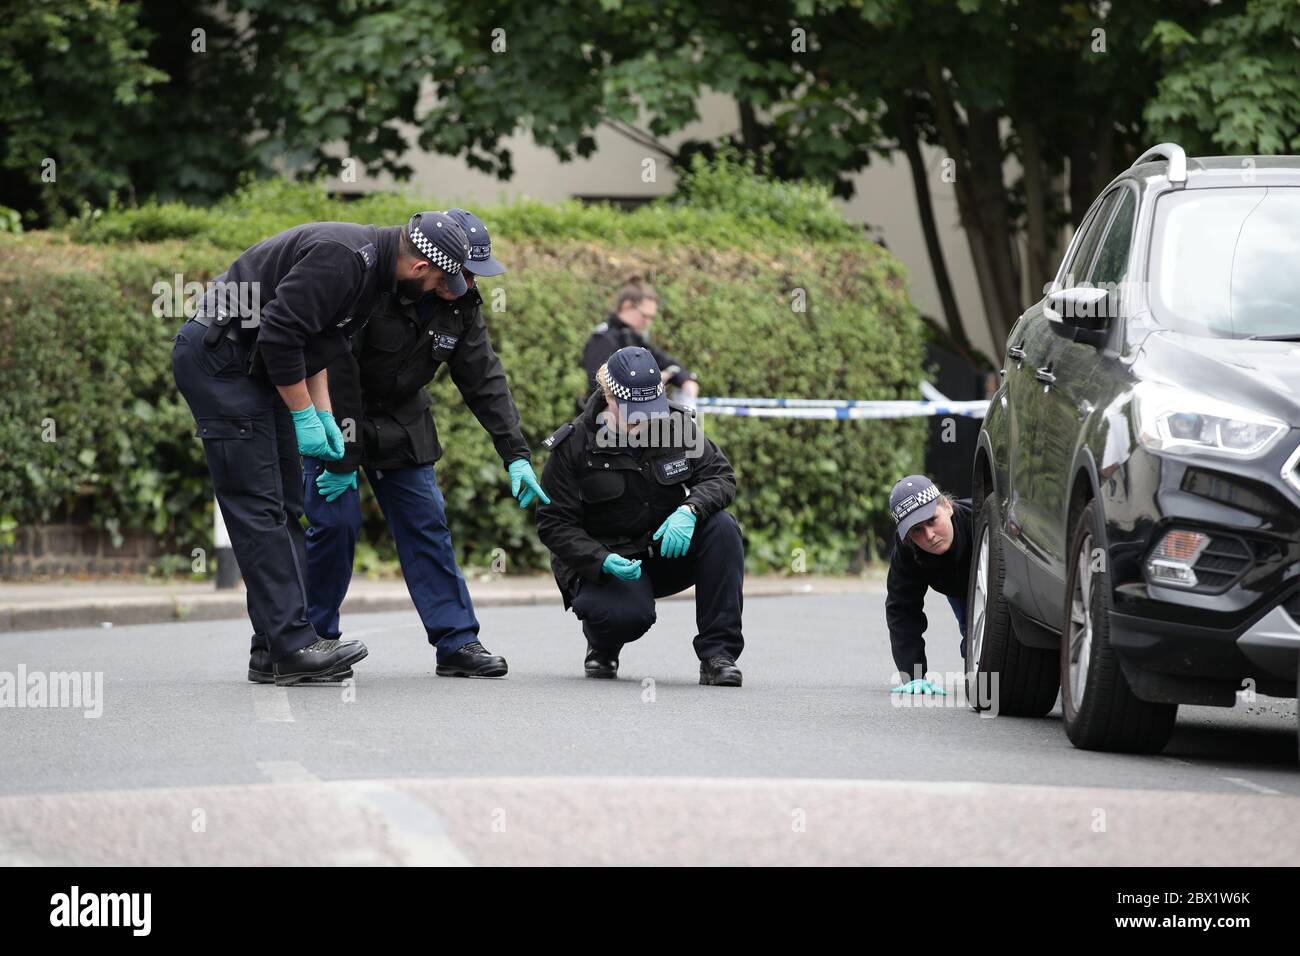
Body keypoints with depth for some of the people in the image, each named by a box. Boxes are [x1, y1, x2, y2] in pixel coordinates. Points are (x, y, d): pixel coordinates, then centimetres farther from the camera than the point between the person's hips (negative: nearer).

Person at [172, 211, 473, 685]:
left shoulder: (371, 261, 9)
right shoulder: (342, 258, -23)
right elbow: (280, 332, -26)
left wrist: (324, 413, 8)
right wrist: (305, 416, -17)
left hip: (251, 365, 11)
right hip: (216, 357, -11)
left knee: (284, 505, 9)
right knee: (258, 506, -11)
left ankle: (276, 648, 9)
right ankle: (292, 648, -13)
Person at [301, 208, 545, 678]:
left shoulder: (461, 305, -8)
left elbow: (484, 380, -4)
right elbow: (337, 369, -29)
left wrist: (516, 457, -13)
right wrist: (343, 459, -27)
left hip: (399, 419, 6)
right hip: (334, 414, -6)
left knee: (426, 523, 1)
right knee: (337, 520, -14)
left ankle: (457, 642, 2)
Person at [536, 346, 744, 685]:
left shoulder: (677, 424, -4)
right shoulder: (573, 445, -12)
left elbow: (720, 475, -5)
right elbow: (554, 524, -11)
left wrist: (690, 509, -28)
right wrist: (603, 562, -29)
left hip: (668, 550, 4)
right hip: (604, 564, -4)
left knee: (722, 528, -25)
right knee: (631, 613, -36)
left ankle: (718, 654, -21)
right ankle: (602, 649, 6)